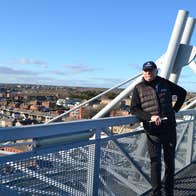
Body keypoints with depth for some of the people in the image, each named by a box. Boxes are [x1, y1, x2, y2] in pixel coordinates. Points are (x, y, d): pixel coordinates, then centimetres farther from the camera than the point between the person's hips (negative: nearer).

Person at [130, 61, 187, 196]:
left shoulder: (165, 83, 5)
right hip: (153, 131, -2)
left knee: (170, 162, 13)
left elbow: (182, 93, 21)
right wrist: (150, 117, -18)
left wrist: (175, 109, 12)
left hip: (169, 129, 3)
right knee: (155, 162, 1)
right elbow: (134, 109, -5)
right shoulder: (139, 88, 0)